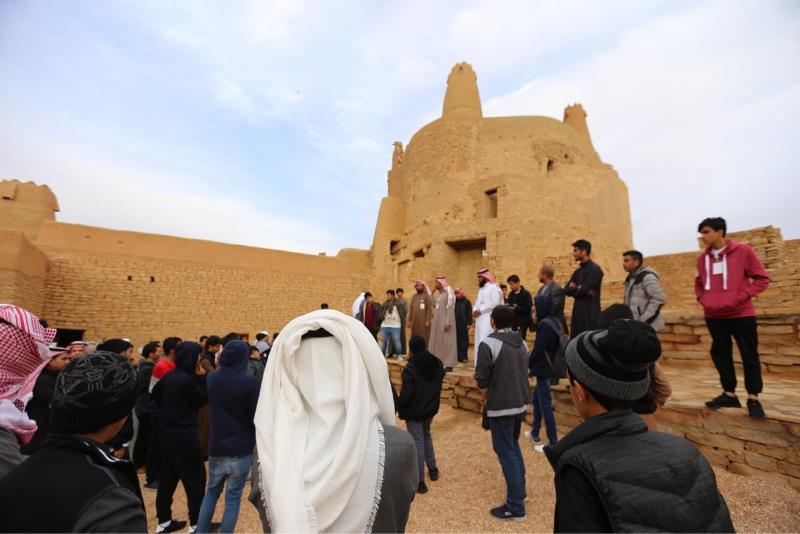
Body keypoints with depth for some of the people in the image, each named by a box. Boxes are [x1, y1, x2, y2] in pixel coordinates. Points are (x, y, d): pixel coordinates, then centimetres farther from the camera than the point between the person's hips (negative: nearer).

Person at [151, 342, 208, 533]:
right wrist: (201, 378, -9)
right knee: (195, 477, 4)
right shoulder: (187, 379, -22)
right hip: (183, 436, -9)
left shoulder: (169, 377, 3)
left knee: (168, 477, 19)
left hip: (166, 434, 9)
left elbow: (155, 396, 13)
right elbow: (203, 400, -11)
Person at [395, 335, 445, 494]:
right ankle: (433, 469, 36)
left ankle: (419, 482, 11)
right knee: (426, 436, 26)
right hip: (431, 408, 6)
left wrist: (395, 407, -8)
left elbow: (406, 393, -24)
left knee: (417, 443, 3)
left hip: (414, 411, -6)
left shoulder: (410, 368, -24)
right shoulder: (437, 364, -3)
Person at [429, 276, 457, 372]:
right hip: (437, 321, 9)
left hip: (444, 322, -9)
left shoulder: (448, 294, -12)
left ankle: (449, 364, 0)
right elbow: (434, 305, 12)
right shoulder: (438, 294, 14)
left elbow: (450, 309, -17)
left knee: (446, 342, -5)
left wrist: (448, 323, -22)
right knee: (437, 341, 11)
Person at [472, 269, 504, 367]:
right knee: (479, 342, 8)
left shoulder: (494, 288, -8)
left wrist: (480, 310, -15)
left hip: (489, 320, -9)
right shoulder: (481, 289, 21)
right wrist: (475, 311, 1)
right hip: (480, 320, 9)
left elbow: (494, 303, -18)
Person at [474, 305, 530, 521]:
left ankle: (515, 506, 14)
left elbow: (482, 379, -16)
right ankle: (520, 490, 37)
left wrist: (488, 398, 2)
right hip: (521, 403, 8)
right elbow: (524, 372, 13)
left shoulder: (489, 344, -18)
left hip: (501, 407, -7)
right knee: (514, 446, 25)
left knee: (506, 453, 5)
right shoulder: (521, 343, 5)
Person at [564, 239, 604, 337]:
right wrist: (578, 288, -8)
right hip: (578, 313, 8)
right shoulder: (578, 271, 16)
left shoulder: (594, 269, -10)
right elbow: (566, 290, 8)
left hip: (591, 314, -8)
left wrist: (574, 289, 0)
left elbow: (583, 290, -18)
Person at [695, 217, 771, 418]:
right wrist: (702, 300, 1)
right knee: (720, 354, 10)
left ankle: (753, 399, 18)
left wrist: (741, 297, -15)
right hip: (714, 315, 4)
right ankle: (729, 394, 23)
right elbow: (699, 284, 18)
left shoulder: (743, 251, -5)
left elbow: (762, 278, -4)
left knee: (749, 356, 6)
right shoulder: (702, 258, 7)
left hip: (741, 314, -4)